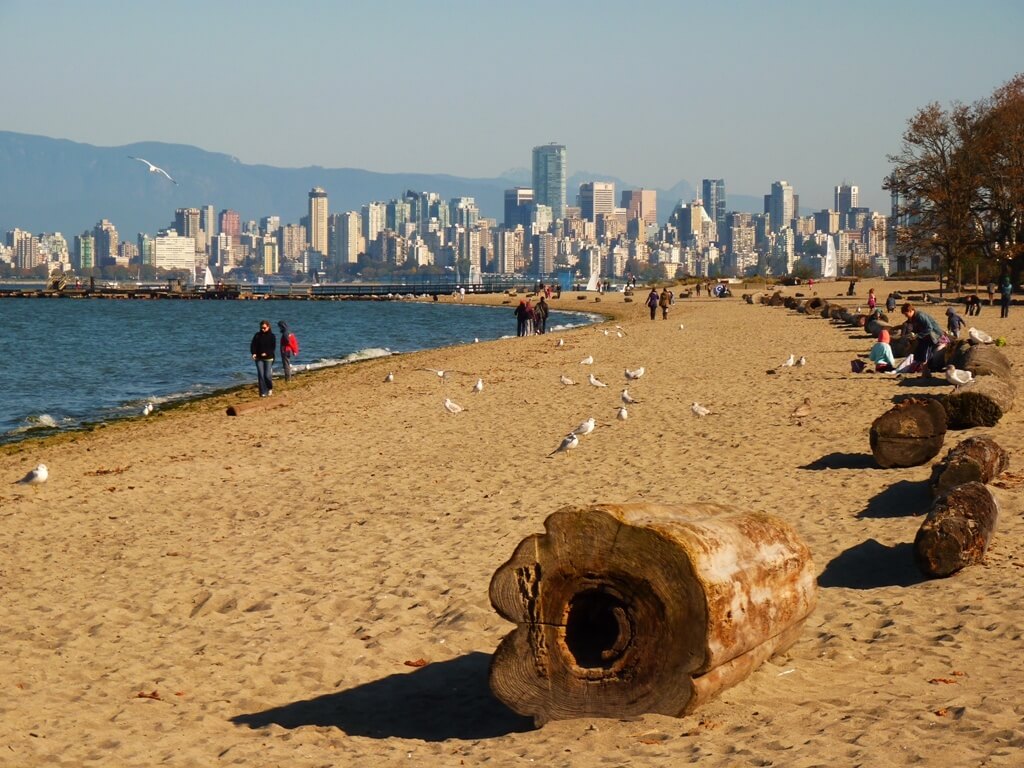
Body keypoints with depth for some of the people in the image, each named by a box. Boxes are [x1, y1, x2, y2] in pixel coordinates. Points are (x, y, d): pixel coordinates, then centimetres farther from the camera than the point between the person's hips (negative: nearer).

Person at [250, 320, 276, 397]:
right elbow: (253, 345, 1)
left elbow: (273, 347, -5)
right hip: (259, 358, 2)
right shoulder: (257, 335, 5)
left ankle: (270, 388, 21)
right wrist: (253, 353, -17)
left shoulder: (272, 336, 0)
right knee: (261, 375, -4)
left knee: (267, 375, -7)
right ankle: (263, 392, 2)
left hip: (268, 358, -2)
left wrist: (266, 353, -20)